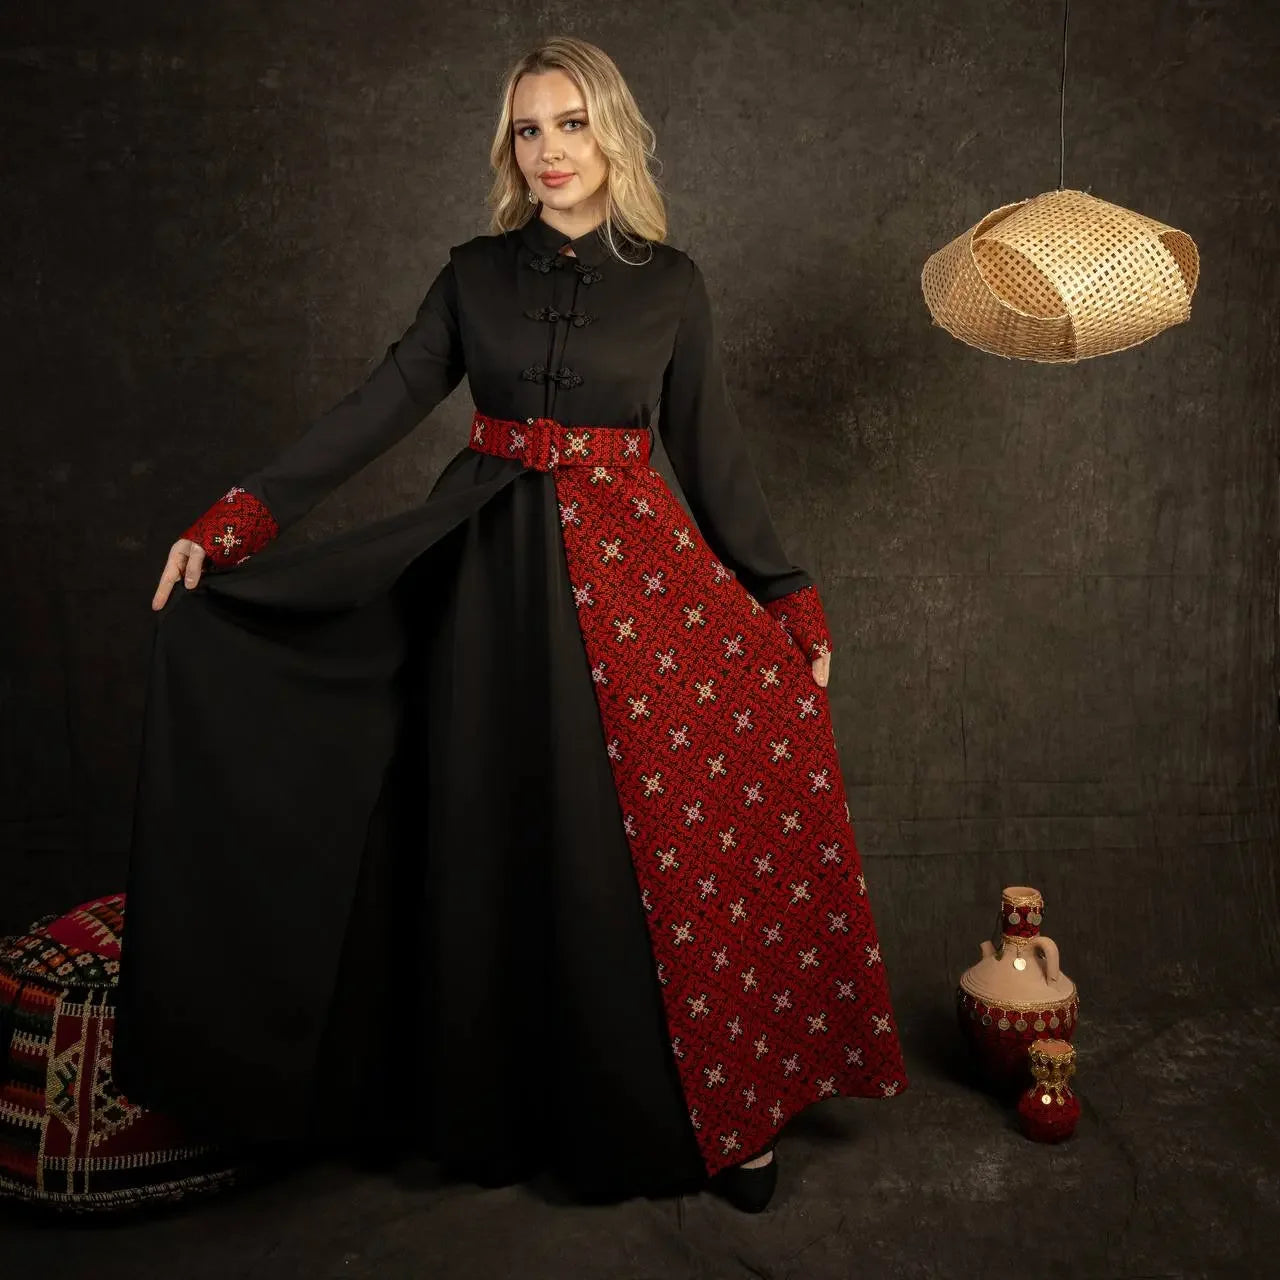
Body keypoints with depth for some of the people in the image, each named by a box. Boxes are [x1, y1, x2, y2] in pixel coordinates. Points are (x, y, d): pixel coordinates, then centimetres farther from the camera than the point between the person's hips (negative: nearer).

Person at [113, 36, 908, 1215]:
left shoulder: (670, 283, 5)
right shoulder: (475, 274, 8)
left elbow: (713, 453, 6)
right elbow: (381, 407, 3)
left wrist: (790, 598, 4)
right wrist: (234, 522, -5)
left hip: (630, 567, -1)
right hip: (493, 580, 2)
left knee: (670, 842, -5)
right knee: (503, 846, 6)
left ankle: (716, 1111, 14)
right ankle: (509, 1115, 24)